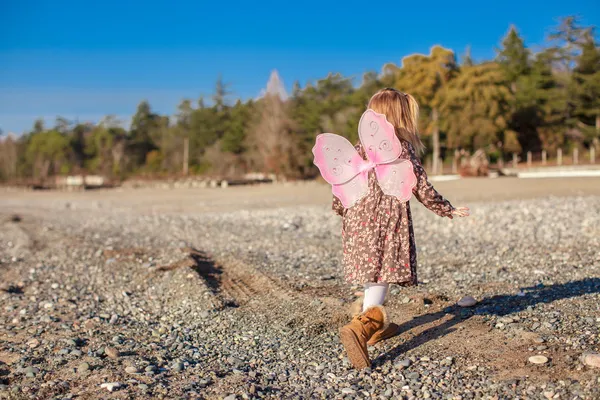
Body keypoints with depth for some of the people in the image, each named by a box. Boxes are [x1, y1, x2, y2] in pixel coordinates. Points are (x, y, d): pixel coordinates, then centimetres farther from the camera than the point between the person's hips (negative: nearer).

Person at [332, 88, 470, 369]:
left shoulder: (361, 149, 4)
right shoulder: (404, 151, -5)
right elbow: (423, 190, -2)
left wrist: (339, 207, 28)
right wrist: (449, 211, 12)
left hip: (359, 223, 5)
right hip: (388, 223, -4)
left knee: (371, 278, 19)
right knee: (381, 279, -8)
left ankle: (376, 327, 35)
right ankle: (359, 328, -29)